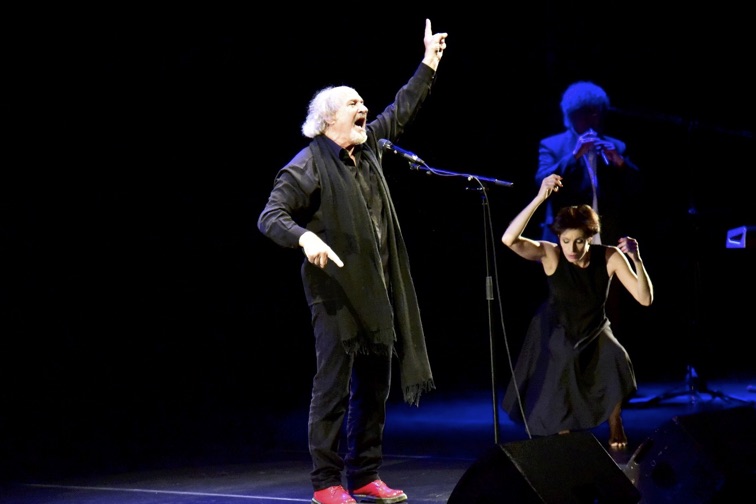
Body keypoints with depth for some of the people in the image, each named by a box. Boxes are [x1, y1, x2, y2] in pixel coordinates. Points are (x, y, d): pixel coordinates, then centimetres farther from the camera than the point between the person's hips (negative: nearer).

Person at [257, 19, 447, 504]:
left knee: (375, 387, 11)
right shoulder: (307, 166, -10)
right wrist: (306, 237, -34)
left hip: (377, 291, 8)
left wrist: (428, 67, 28)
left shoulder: (368, 147, 12)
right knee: (333, 387, -5)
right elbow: (271, 217, -15)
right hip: (336, 291, -8)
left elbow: (399, 113, 27)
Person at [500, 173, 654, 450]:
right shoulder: (550, 254, -25)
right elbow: (509, 240, -42)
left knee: (614, 363, -32)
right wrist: (540, 198, -48)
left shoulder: (610, 256, -22)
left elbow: (645, 299, -26)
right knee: (555, 417, -1)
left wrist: (637, 259, -41)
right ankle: (564, 436, 38)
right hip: (554, 333, 0)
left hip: (594, 333, 0)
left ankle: (615, 424, -3)